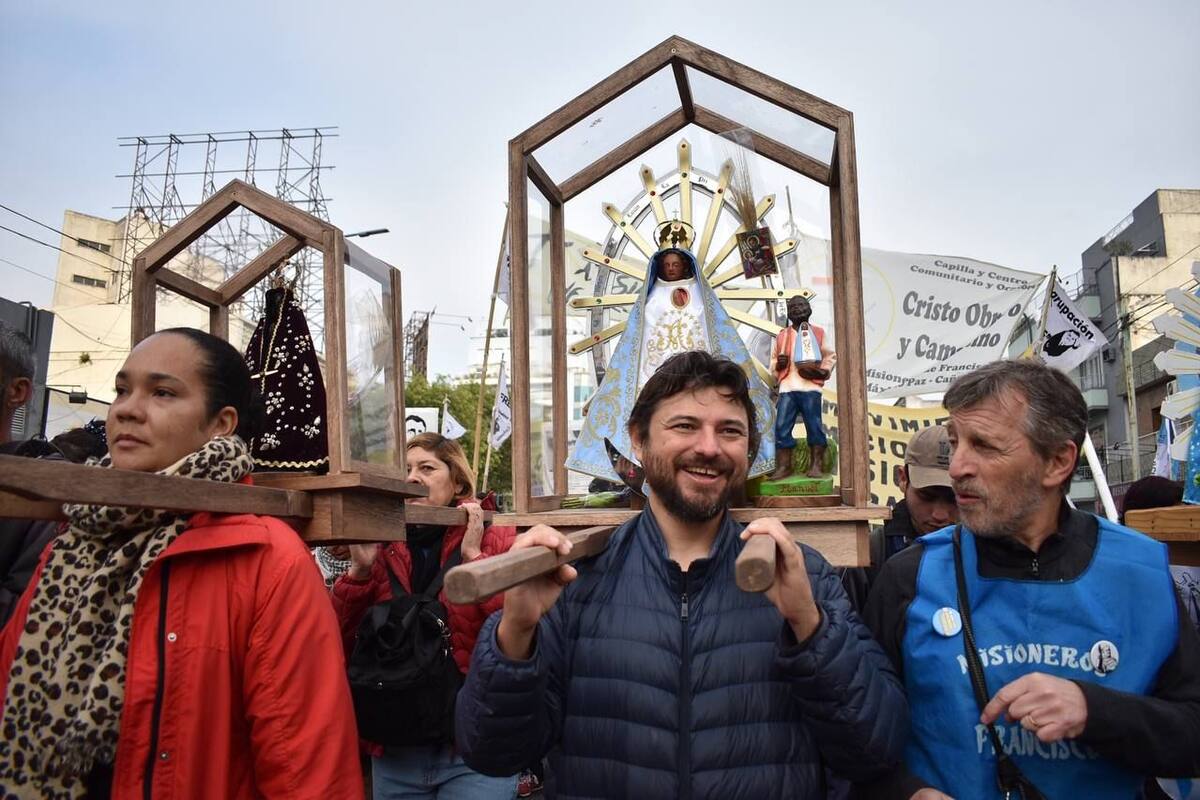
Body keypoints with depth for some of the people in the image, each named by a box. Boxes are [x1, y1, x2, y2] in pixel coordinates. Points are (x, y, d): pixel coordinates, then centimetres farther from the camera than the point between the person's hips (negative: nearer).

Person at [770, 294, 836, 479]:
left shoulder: (818, 333, 12)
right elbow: (774, 359, 24)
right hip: (787, 388, 2)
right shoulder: (782, 335, 18)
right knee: (782, 426, -5)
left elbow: (831, 356, 11)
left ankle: (816, 465, 1)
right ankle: (783, 466, 0)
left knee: (814, 425, -5)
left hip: (810, 388, -2)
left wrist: (821, 371, -7)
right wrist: (778, 364, 0)